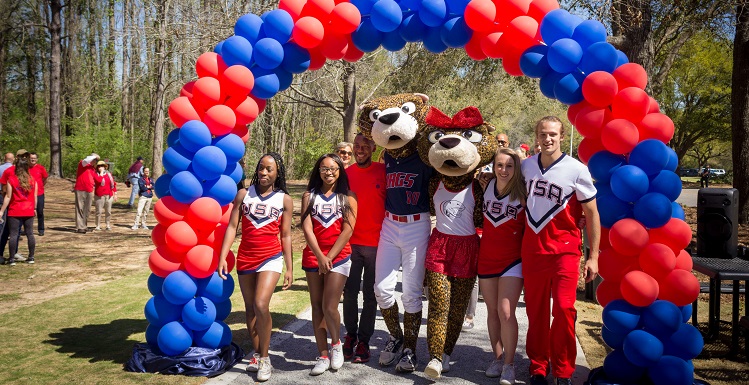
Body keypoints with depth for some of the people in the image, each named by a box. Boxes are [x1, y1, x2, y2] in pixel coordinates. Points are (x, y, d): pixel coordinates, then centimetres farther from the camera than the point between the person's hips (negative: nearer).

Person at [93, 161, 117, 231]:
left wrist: (115, 193, 11)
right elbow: (99, 180, -20)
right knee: (99, 211, -1)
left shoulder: (109, 174, 10)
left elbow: (113, 183, 13)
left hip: (109, 195, 3)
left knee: (108, 211, 7)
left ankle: (108, 225, 19)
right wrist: (101, 173, -9)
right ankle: (98, 226, 7)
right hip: (99, 196, -3)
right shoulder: (95, 174, 1)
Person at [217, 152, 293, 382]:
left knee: (261, 305, -18)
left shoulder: (284, 199, 0)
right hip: (245, 258, 3)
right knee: (250, 308, 11)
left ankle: (265, 359, -2)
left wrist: (290, 268, 1)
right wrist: (222, 257, -8)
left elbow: (286, 235, 3)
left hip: (271, 258, -3)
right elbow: (232, 227, 1)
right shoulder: (244, 194, 3)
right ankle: (256, 354, 28)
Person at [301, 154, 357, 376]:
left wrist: (329, 257, -11)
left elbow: (347, 231, -6)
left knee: (329, 307, -11)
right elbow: (307, 229, -2)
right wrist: (320, 256, -13)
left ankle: (336, 344, 16)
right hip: (313, 256, 3)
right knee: (317, 306, 5)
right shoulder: (309, 196, 6)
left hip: (339, 256, -3)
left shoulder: (348, 197, 1)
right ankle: (323, 356, 14)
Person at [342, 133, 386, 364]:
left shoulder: (383, 171, -2)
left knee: (370, 294, 6)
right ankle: (350, 334, 24)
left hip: (376, 242, -2)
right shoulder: (346, 174, 5)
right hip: (350, 242, 2)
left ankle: (364, 340, 16)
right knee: (350, 291, 7)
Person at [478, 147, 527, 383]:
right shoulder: (486, 186, -1)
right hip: (487, 257, 4)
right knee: (492, 311, 12)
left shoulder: (523, 191, -12)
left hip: (513, 259, -4)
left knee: (506, 312, -10)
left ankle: (509, 364, 5)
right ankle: (497, 358, 27)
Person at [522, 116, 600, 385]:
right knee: (535, 312, 8)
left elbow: (592, 214, -3)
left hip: (565, 250, -3)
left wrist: (593, 257, -5)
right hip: (532, 249, 3)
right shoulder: (525, 166, 5)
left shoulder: (577, 170, -7)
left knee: (564, 310, -9)